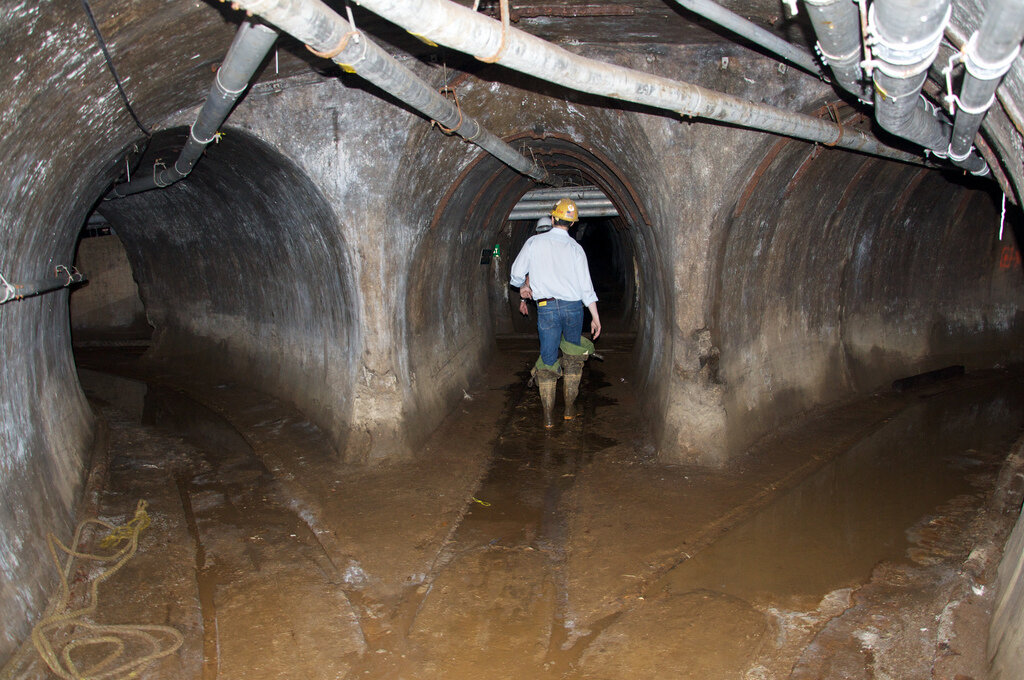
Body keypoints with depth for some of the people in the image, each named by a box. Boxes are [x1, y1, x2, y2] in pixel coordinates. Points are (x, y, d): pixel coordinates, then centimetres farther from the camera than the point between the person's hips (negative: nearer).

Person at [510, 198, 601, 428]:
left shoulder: (534, 242, -1)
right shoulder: (575, 248, 1)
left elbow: (516, 274, 4)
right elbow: (586, 286, -3)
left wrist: (522, 286, 26)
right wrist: (595, 316, 1)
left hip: (547, 307, -1)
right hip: (573, 306, 1)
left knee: (548, 358, 6)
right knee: (573, 357, 17)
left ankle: (548, 415, 6)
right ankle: (570, 408, 21)